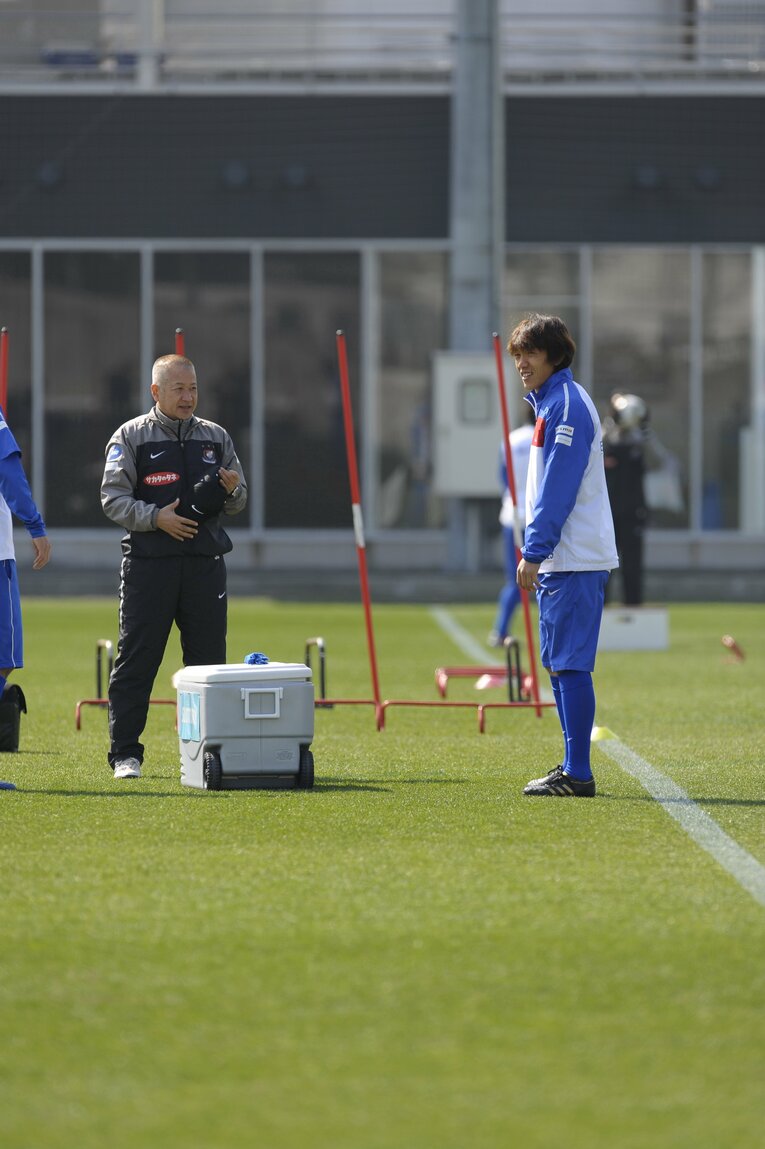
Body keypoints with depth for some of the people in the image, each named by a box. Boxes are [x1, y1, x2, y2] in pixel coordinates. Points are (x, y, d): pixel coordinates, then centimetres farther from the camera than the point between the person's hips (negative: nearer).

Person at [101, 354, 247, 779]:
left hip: (205, 563, 4)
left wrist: (232, 490, -4)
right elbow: (113, 497, -3)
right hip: (149, 564, -4)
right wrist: (155, 517, -17)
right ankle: (125, 753, 0)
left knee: (209, 659, 5)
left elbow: (238, 503, 19)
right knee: (137, 659, -4)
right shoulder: (131, 437, 3)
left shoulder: (216, 437, 15)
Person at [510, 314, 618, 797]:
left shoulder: (567, 405, -13)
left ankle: (578, 774, -11)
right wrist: (537, 554, 20)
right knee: (558, 663, 13)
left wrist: (534, 553, -20)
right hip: (559, 559, 10)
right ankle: (573, 767, 18)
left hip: (575, 559, -10)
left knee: (570, 665, -10)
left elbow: (558, 488, -19)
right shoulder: (550, 403, 18)